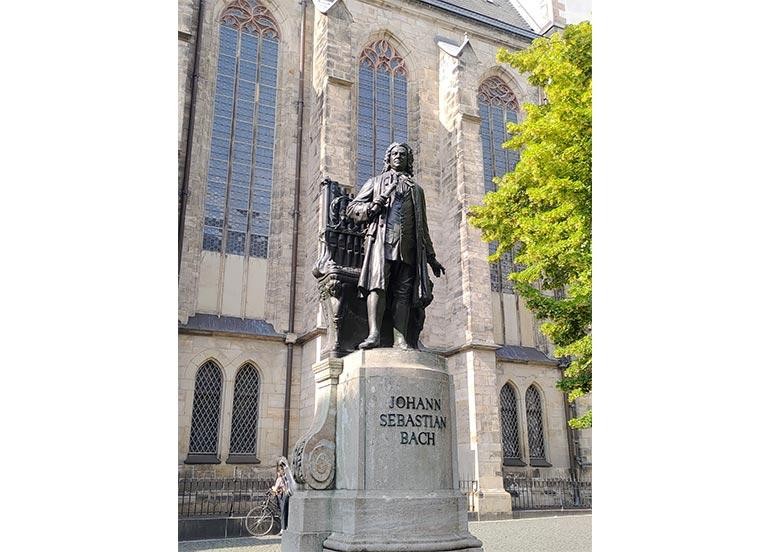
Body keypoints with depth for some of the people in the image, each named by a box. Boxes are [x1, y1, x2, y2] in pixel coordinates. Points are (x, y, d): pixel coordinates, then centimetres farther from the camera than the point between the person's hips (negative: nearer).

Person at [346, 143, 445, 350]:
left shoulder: (416, 189, 29)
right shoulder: (376, 182, 23)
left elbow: (423, 227, 29)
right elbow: (351, 208, 14)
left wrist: (431, 258, 24)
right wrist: (376, 204, -4)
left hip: (408, 246, 3)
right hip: (382, 239, -3)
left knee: (403, 292, -7)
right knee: (378, 284, -21)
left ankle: (400, 340, -12)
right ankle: (374, 334, -29)